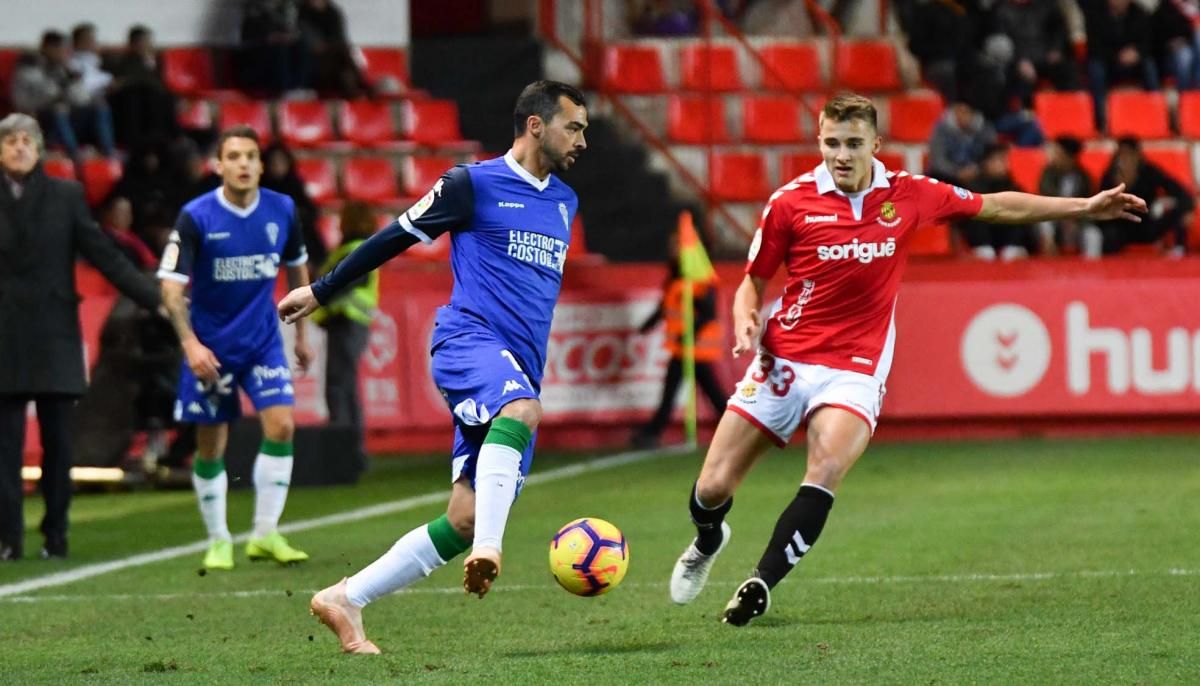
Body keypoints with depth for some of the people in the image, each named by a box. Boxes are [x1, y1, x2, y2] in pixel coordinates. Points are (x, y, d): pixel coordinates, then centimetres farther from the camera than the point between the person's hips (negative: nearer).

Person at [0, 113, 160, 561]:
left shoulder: (65, 197, 5)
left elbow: (104, 256, 3)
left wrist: (155, 298, -5)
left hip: (54, 335, 1)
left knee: (57, 441, 3)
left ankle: (56, 536, 11)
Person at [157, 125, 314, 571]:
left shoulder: (282, 211, -3)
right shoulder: (196, 217, -13)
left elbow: (297, 270, 15)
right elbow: (171, 286, -14)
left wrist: (301, 334, 18)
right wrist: (189, 342, -26)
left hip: (263, 341, 2)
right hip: (210, 346, -2)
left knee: (281, 426, -13)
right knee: (211, 447, 2)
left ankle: (265, 534, -4)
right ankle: (218, 541, 16)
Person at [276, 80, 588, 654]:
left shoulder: (563, 202, 20)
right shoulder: (473, 184, 0)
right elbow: (395, 238, 6)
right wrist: (320, 292, 11)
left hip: (521, 371, 6)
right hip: (469, 339, -6)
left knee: (464, 520, -4)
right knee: (521, 408, -40)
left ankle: (345, 600, 6)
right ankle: (488, 548, -51)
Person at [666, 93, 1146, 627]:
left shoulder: (908, 195, 0)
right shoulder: (790, 202, -4)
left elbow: (996, 207, 13)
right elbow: (753, 281, 8)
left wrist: (1085, 207, 13)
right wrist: (746, 322, -14)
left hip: (854, 369, 0)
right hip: (784, 360, 0)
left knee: (827, 467, -30)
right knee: (712, 490, -1)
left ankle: (761, 583, -23)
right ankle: (707, 542, 36)